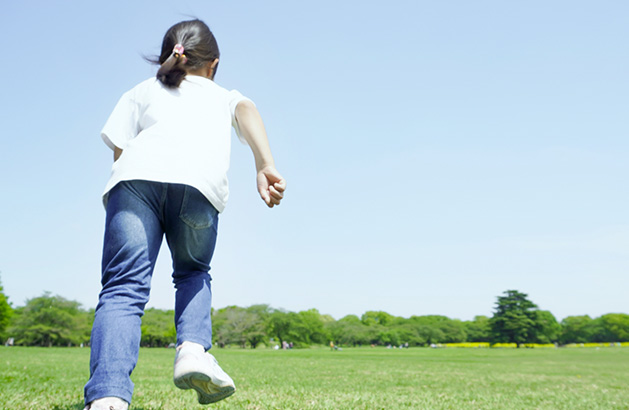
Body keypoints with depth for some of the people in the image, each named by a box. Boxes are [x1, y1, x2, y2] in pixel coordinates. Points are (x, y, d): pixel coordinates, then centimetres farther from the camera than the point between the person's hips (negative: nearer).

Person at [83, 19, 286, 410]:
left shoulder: (141, 91, 36)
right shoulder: (224, 95, 36)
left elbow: (119, 151, 22)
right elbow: (247, 111, 12)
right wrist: (266, 166, -2)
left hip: (136, 173, 0)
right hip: (200, 182, 0)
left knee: (124, 288, -7)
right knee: (193, 273, 23)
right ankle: (193, 349, -2)